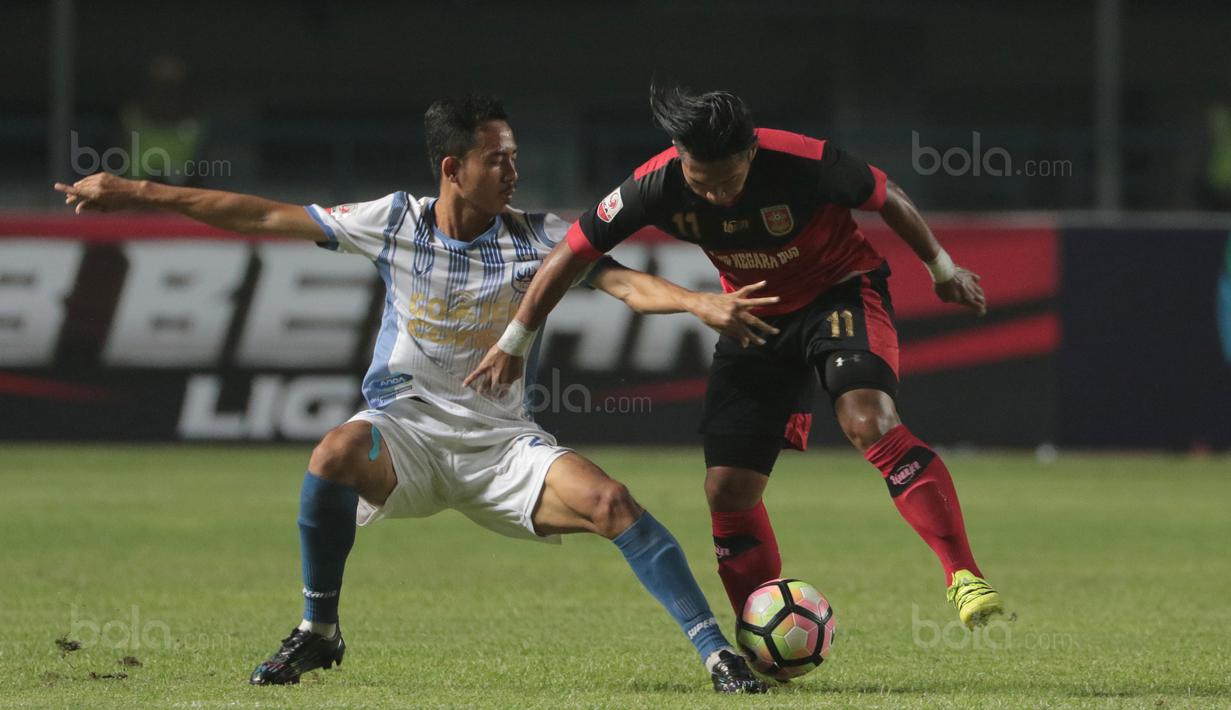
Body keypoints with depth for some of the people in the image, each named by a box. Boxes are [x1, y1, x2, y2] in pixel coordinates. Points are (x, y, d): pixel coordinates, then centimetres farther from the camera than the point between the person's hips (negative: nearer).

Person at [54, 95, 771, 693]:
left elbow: (622, 280, -15)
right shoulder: (395, 223, -5)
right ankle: (319, 632, -13)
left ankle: (717, 651, -15)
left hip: (502, 440, 0)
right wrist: (134, 194, -1)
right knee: (336, 454, -34)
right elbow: (262, 216, -1)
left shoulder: (538, 237, -5)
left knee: (611, 502, -23)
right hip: (406, 429, 0)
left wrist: (701, 302, -36)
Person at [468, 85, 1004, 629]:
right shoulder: (657, 186, -21)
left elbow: (886, 198, -10)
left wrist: (942, 268, 5)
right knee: (728, 488, -3)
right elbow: (575, 250, -9)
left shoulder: (804, 163, -29)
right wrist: (513, 343, -5)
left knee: (868, 421, -32)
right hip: (755, 319, 4)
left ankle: (963, 578, -31)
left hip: (841, 292, -4)